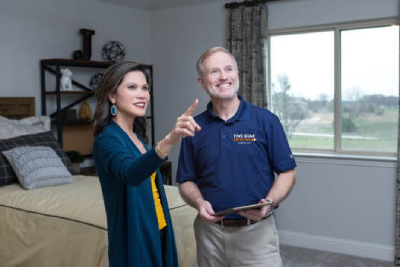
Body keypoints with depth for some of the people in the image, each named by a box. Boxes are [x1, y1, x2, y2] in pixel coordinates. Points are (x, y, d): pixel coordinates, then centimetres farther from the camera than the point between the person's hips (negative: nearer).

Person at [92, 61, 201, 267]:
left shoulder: (137, 136, 7)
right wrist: (168, 141, -57)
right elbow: (129, 173, -41)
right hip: (134, 237, -8)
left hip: (157, 233, 8)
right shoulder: (106, 139, -19)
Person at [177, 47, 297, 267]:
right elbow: (186, 181, 8)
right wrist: (199, 203, -11)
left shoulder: (266, 121, -3)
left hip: (256, 231, -2)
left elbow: (287, 173, -1)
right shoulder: (194, 127, 3)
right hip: (209, 231, 2)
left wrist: (269, 204, -17)